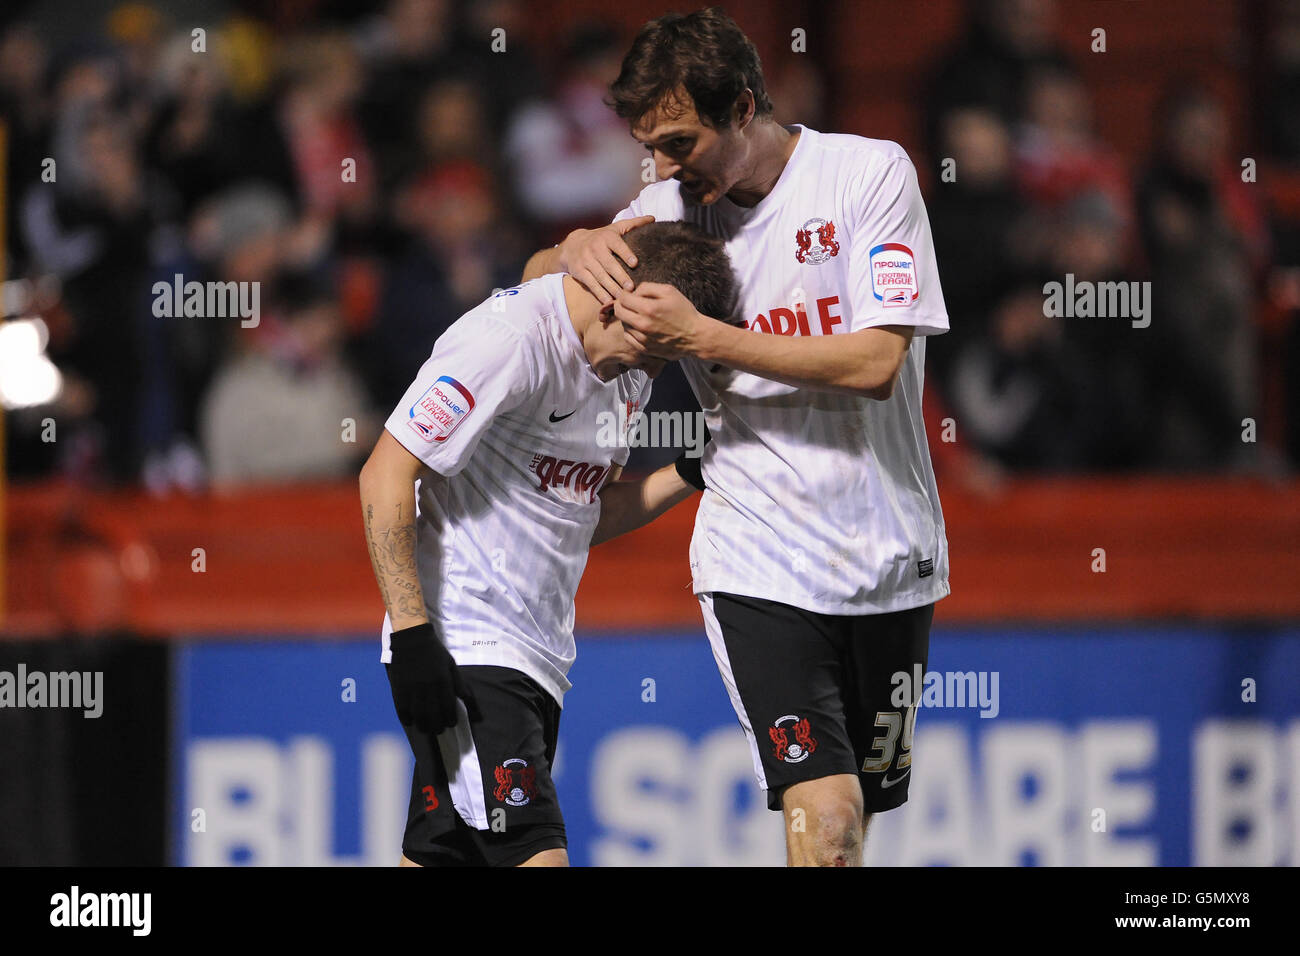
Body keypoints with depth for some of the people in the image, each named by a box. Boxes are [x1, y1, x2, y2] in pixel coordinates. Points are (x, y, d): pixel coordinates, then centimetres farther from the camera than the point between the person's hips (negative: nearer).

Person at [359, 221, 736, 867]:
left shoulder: (627, 365, 11)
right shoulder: (509, 337, -17)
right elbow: (385, 476, -17)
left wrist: (691, 472, 3)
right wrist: (411, 636, -22)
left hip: (533, 663, 9)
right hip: (462, 652, -9)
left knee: (442, 856, 9)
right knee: (535, 855, -19)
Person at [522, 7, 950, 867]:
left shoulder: (871, 173, -7)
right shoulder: (676, 207, 3)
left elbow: (876, 362, -16)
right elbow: (536, 278, 16)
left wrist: (701, 336, -19)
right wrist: (582, 249, -8)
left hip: (891, 558, 0)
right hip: (759, 562, 0)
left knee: (861, 812, 9)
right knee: (824, 815, -18)